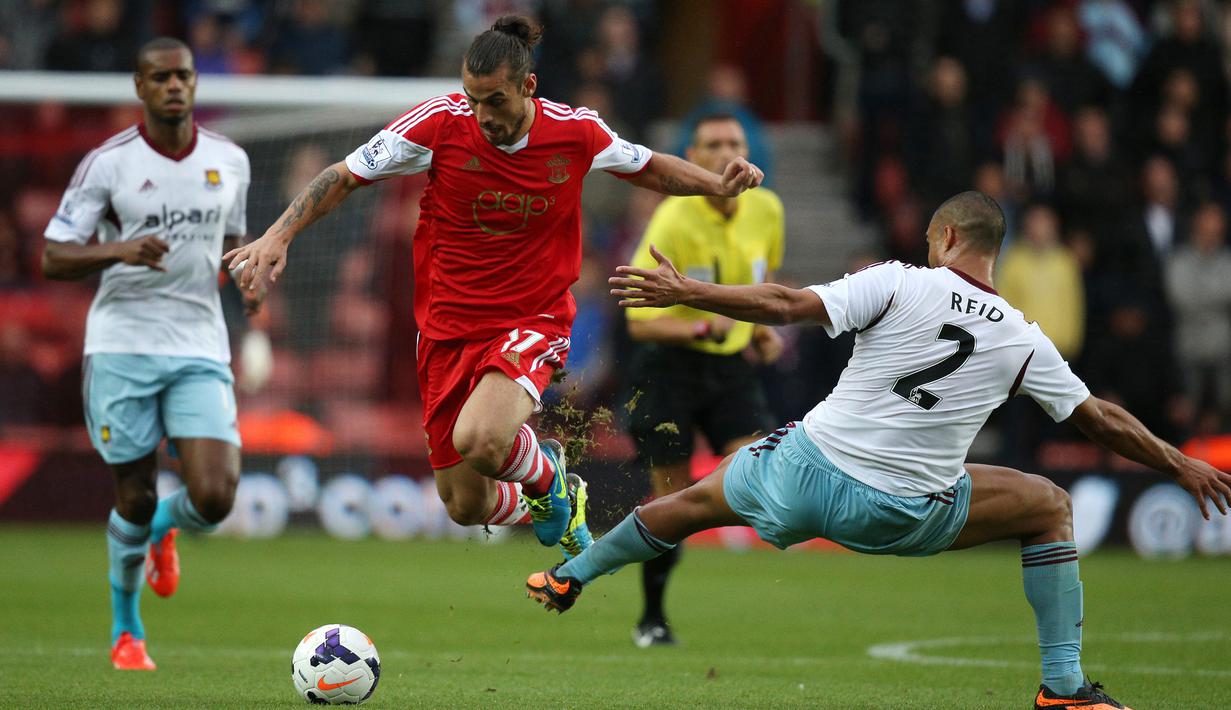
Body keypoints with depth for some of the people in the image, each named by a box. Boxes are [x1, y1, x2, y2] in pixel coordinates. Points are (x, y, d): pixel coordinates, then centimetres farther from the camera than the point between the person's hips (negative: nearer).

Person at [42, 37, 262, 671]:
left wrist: (248, 278, 1)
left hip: (200, 349, 2)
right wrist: (118, 250, -24)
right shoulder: (107, 163, -5)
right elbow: (53, 258, -6)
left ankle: (166, 528, 25)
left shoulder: (229, 161, 6)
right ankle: (125, 628, 27)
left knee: (213, 498, -13)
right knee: (135, 499, 2)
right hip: (122, 346, -2)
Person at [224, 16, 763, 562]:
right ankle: (547, 511, 43)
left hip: (533, 323, -2)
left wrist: (719, 185, -3)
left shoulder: (576, 132, -9)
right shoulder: (442, 122, -13)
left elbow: (646, 168, 11)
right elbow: (346, 176, -3)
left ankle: (546, 479, 3)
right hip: (448, 330, 2)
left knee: (479, 439, -33)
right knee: (466, 507, 7)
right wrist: (278, 236, -13)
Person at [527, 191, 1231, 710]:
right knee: (1052, 506, 18)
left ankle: (572, 575, 45)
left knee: (700, 497, 29)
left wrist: (683, 292, -8)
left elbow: (790, 305, -15)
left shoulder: (900, 283, -7)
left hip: (803, 476, 0)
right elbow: (1101, 419, 8)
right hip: (903, 518, 0)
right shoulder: (1023, 341, 0)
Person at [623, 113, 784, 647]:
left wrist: (762, 327, 5)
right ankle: (652, 618, 17)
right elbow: (640, 322, -18)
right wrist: (703, 328, -33)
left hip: (732, 364, 4)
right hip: (670, 364, -4)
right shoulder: (672, 223, -18)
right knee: (672, 496, -2)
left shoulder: (766, 210, -2)